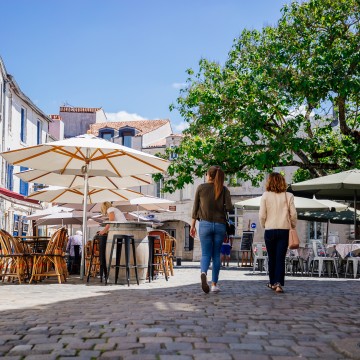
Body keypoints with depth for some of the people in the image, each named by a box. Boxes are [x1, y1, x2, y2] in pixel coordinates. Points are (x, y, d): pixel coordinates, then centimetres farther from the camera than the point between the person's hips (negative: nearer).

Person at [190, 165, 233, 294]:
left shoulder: (201, 188, 2)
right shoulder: (224, 189, 2)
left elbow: (195, 208, 3)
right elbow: (229, 207, -8)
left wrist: (192, 225, 8)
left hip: (205, 224, -1)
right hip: (220, 225, 1)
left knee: (205, 254, 1)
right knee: (216, 255, 11)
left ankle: (203, 273, -29)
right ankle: (214, 284, 10)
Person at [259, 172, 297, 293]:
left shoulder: (265, 196, -3)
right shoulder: (288, 196, -1)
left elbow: (262, 215, -5)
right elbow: (293, 214, -1)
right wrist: (292, 226, 15)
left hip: (270, 230, 0)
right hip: (284, 230, 0)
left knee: (272, 258, 13)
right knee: (281, 258, 0)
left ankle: (273, 283, 22)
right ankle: (279, 283, -13)